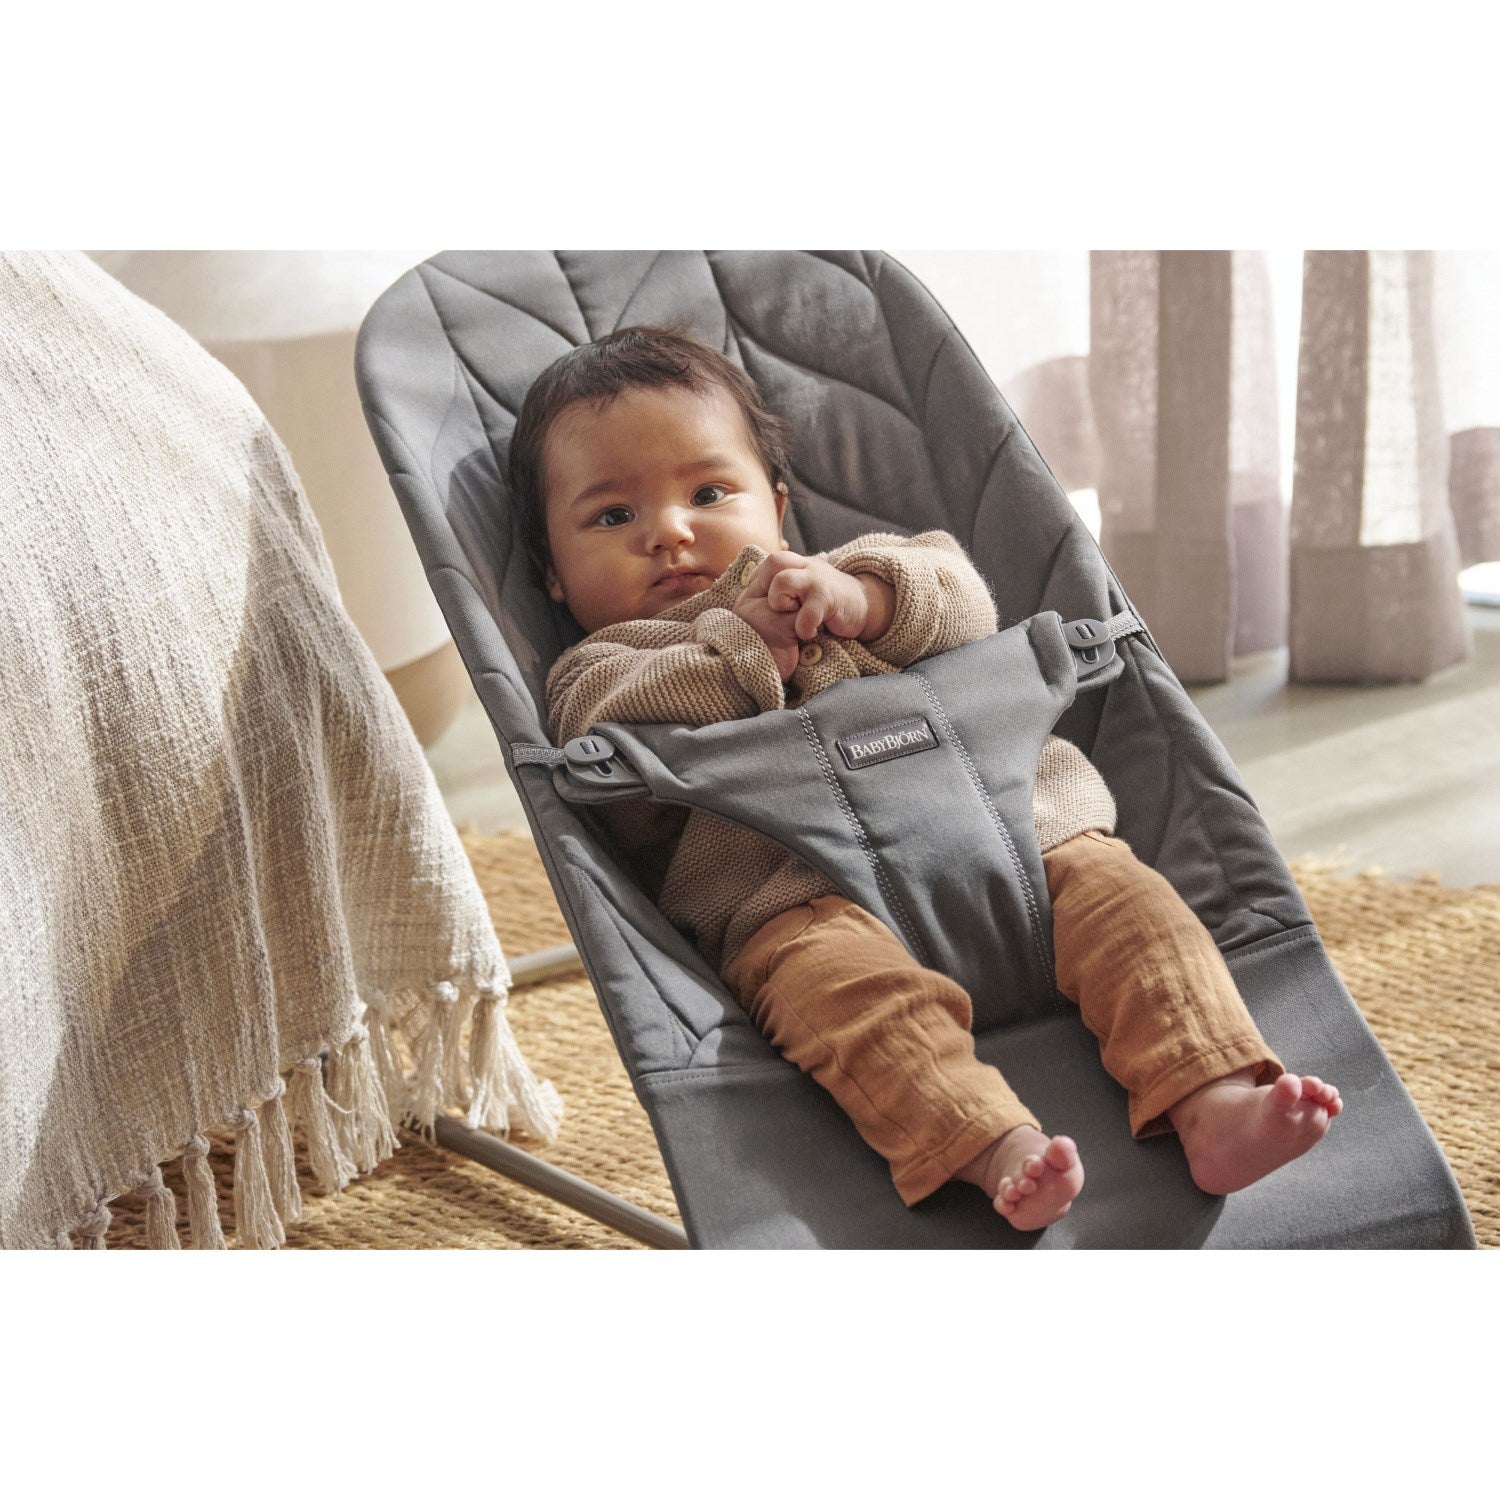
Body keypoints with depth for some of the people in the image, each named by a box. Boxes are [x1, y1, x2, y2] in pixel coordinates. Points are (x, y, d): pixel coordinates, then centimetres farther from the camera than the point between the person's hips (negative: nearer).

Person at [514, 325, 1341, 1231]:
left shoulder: (836, 576, 35)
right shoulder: (601, 669, 25)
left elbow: (965, 603, 17)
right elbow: (619, 748, -1)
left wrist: (863, 598, -2)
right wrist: (741, 645, -1)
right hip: (800, 893, -4)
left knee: (1120, 893, -20)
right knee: (843, 983, -36)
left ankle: (1214, 1103, -33)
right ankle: (998, 1150, -52)